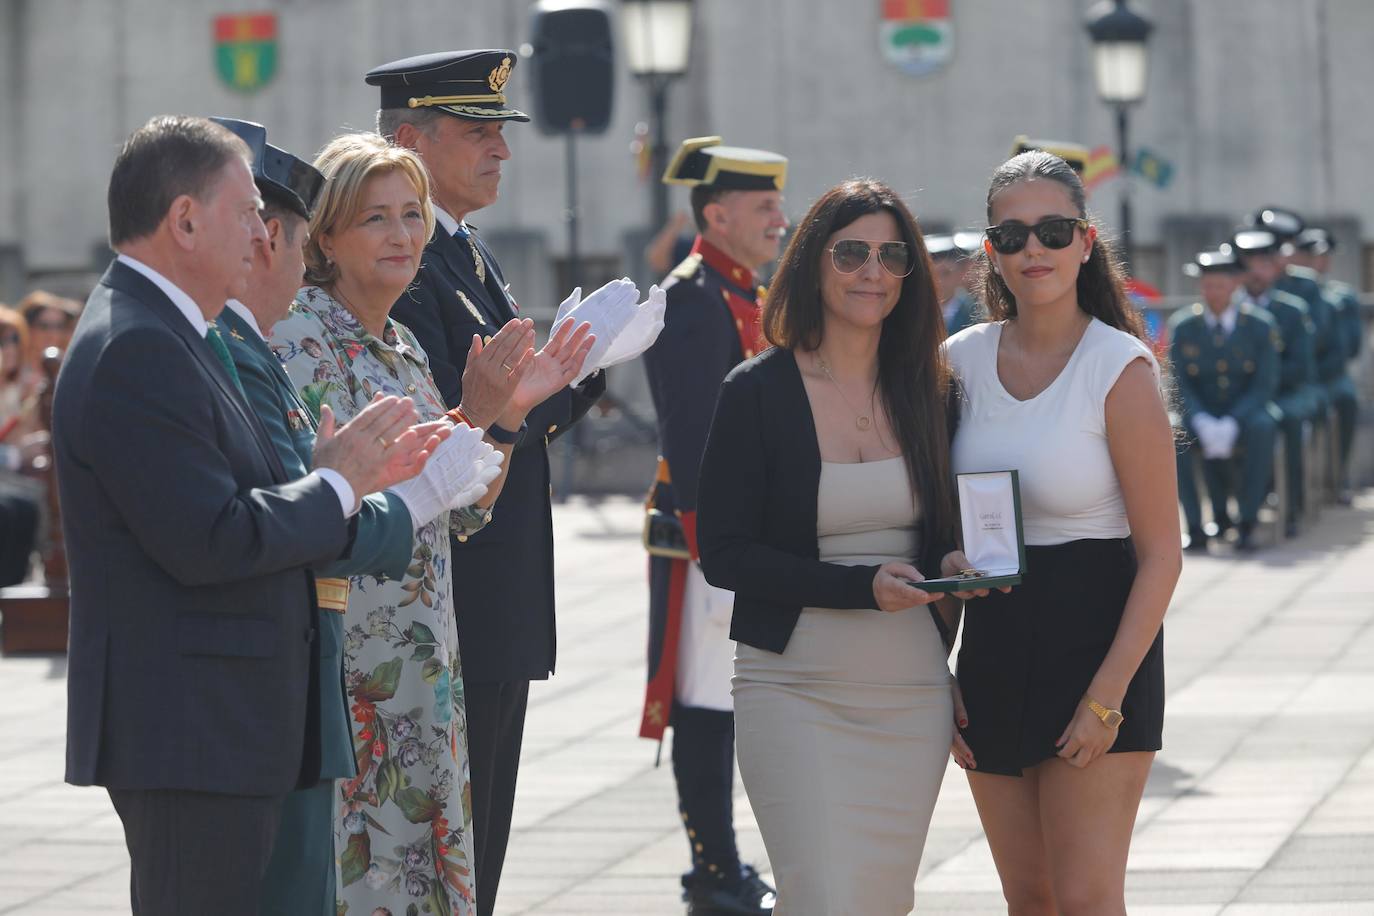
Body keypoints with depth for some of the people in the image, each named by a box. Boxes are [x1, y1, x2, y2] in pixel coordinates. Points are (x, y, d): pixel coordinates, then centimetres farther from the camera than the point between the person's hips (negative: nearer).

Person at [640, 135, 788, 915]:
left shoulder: (747, 299, 17)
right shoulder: (691, 300, -13)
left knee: (727, 704, 13)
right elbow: (692, 438, -19)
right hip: (713, 537, -10)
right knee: (709, 705, -5)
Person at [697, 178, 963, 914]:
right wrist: (859, 587, -17)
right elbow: (723, 553, -8)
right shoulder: (757, 392, -4)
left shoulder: (928, 392, 8)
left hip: (911, 689, 4)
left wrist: (951, 573, -6)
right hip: (794, 686, -4)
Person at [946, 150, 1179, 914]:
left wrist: (1108, 694, -17)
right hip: (993, 645, 5)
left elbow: (1161, 553, -11)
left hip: (1096, 642, -5)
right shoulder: (961, 362, 4)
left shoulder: (1121, 369, -11)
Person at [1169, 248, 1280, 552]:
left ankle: (1247, 522, -29)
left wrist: (1229, 425, -23)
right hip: (1200, 417, 1)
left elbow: (1265, 386, -7)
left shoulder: (1260, 325, -2)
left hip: (1244, 418, -1)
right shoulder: (1182, 326, 1)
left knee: (1263, 426, -37)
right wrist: (1203, 424, -21)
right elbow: (1178, 386, -2)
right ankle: (1195, 526, -28)